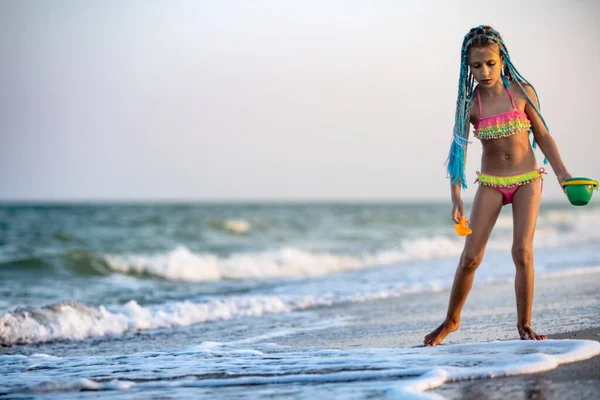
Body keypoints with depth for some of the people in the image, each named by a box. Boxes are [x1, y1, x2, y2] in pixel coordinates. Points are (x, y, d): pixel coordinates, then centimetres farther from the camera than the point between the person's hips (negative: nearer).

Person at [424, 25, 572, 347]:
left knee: (523, 251, -10)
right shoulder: (469, 103, -6)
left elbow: (542, 135, 3)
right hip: (491, 184, 0)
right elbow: (458, 149, -4)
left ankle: (524, 325, 2)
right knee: (471, 257, -2)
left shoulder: (522, 91, -6)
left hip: (527, 180, 0)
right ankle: (451, 321, 15)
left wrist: (561, 172, -4)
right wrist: (456, 196, -11)